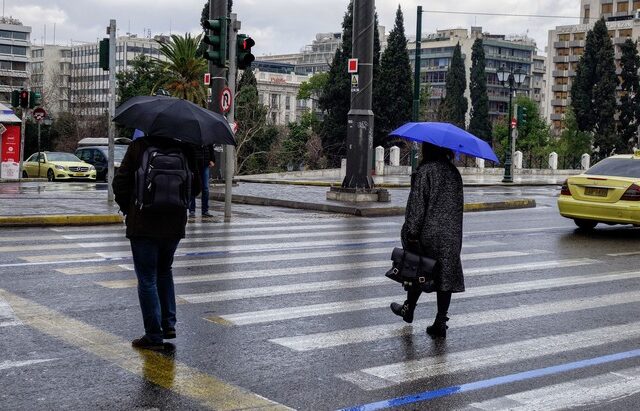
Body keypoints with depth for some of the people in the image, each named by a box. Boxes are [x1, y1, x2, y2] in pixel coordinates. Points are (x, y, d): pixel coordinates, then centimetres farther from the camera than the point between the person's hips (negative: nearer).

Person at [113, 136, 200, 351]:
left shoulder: (138, 146, -8)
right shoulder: (184, 149, 0)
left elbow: (120, 183, -8)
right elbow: (196, 187, 4)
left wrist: (127, 208, 9)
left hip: (143, 226, -4)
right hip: (175, 225, 4)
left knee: (147, 280, 2)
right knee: (164, 271, 24)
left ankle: (154, 336, 3)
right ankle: (169, 324, 20)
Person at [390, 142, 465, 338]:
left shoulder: (425, 171, -12)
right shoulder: (454, 172, 8)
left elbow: (417, 204, -15)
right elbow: (459, 204, 13)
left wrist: (411, 233, -13)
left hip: (428, 233, -5)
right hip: (451, 234, 5)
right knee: (446, 275, 4)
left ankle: (408, 309, 31)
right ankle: (440, 322, 3)